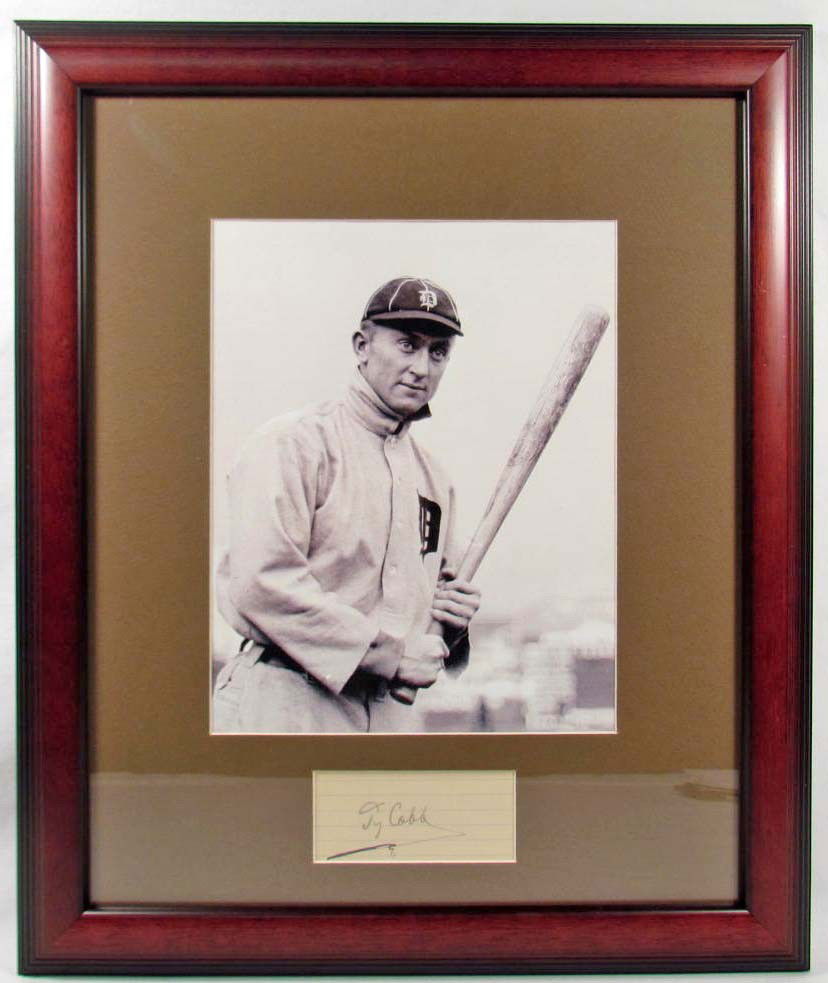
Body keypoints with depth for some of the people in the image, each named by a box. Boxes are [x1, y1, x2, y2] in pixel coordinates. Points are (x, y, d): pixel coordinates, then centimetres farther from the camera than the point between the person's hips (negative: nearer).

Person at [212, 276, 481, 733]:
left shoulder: (434, 479, 16)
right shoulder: (293, 442, -7)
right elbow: (259, 585, -18)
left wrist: (454, 619, 2)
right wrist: (394, 652, -14)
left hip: (390, 713, 7)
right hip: (284, 710, -6)